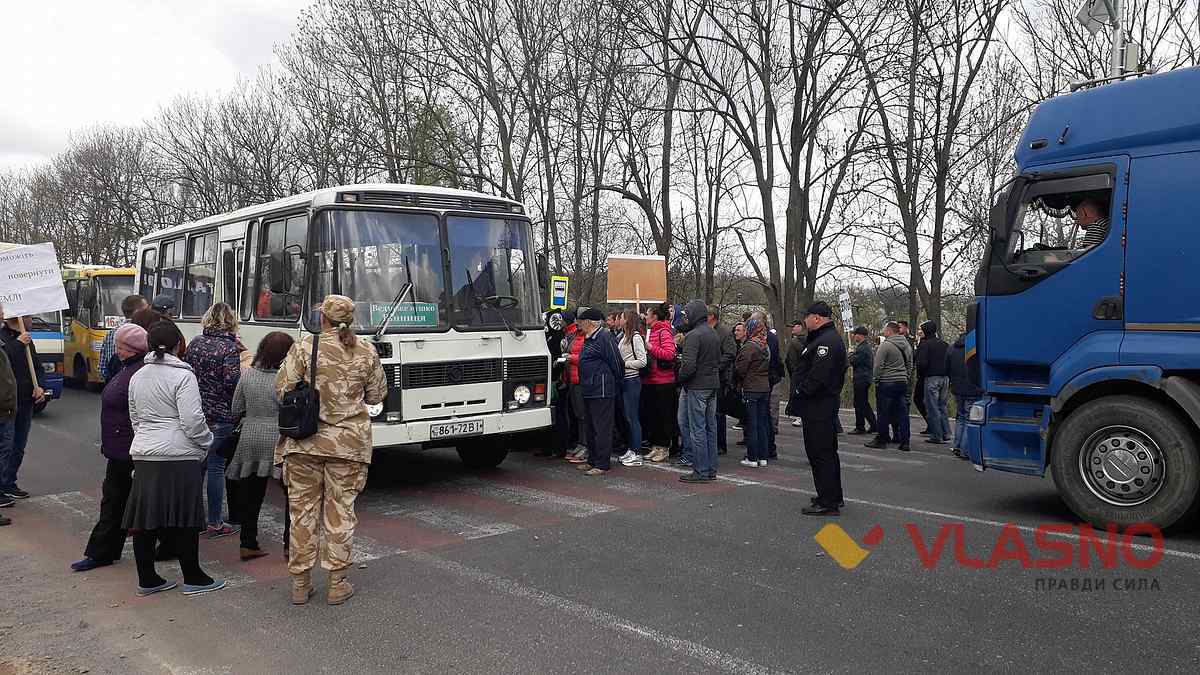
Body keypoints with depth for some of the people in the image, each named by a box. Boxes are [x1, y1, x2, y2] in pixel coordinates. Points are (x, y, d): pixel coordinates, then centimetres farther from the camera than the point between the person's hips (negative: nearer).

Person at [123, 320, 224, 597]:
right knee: (184, 520, 2)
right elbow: (192, 420, -15)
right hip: (178, 457, -6)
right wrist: (206, 442, 1)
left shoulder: (137, 377, 11)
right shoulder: (182, 375, -10)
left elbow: (135, 418, 18)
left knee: (145, 519, 10)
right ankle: (192, 578, 12)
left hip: (143, 456, 7)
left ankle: (147, 579, 19)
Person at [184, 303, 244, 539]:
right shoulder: (230, 348, -12)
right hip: (220, 416, -6)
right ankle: (214, 523, 8)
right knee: (216, 467, 1)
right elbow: (233, 382, -19)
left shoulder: (195, 343, 7)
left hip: (195, 412, 6)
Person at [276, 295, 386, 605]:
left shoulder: (303, 348, -7)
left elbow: (281, 390, -6)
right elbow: (377, 395, 7)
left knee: (303, 509, 10)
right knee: (341, 510, 9)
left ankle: (300, 583, 18)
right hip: (349, 443, 1)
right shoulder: (367, 352, -1)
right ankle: (337, 583, 14)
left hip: (304, 441, -1)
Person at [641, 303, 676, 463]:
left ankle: (664, 448, 8)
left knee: (664, 415, 0)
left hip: (663, 380, -9)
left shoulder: (664, 332, -11)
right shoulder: (650, 332, 15)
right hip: (650, 380, 9)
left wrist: (651, 348, -17)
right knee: (651, 414, 12)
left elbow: (669, 354, -23)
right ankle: (655, 446, 21)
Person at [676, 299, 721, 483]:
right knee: (710, 427, 12)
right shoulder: (714, 334, 12)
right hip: (713, 385, 9)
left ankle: (701, 471, 2)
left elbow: (689, 365, -23)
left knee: (697, 428, -2)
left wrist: (680, 378, -6)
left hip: (696, 387, -9)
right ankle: (711, 469, 19)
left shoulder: (693, 335, -16)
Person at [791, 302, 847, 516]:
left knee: (820, 452, -6)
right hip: (827, 402, 11)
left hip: (818, 406, -11)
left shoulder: (826, 341, -19)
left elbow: (818, 375, -27)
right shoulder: (831, 338, 18)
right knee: (827, 451, 19)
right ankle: (833, 496, 31)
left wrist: (801, 392, -14)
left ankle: (828, 503, -2)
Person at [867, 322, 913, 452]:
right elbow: (910, 366, 18)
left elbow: (878, 365, -14)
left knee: (884, 413, 1)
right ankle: (904, 441, 7)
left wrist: (876, 379, -2)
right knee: (902, 412, 7)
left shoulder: (885, 345, -13)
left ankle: (881, 440, 8)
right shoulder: (907, 345, 11)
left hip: (886, 383, -7)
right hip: (902, 383, 7)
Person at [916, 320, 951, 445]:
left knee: (932, 408, -2)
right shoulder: (944, 344, 12)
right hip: (945, 378, 7)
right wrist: (947, 374, 15)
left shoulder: (925, 344, -9)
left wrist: (920, 375, 0)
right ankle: (946, 433, 16)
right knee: (943, 406, 15)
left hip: (931, 378, -7)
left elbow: (922, 363, -16)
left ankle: (937, 436, -2)